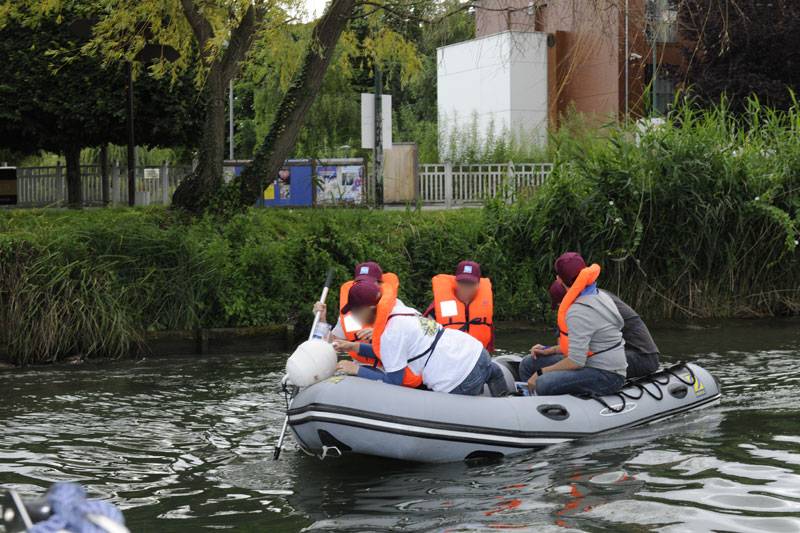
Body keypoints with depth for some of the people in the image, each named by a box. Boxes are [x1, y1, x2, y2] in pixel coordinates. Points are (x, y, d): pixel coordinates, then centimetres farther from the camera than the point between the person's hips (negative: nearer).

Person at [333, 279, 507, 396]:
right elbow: (388, 353, 22)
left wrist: (357, 370, -2)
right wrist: (354, 347, 20)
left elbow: (393, 381, -8)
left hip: (460, 382, -8)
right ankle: (488, 375, 13)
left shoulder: (390, 334, -15)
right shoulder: (398, 308, 11)